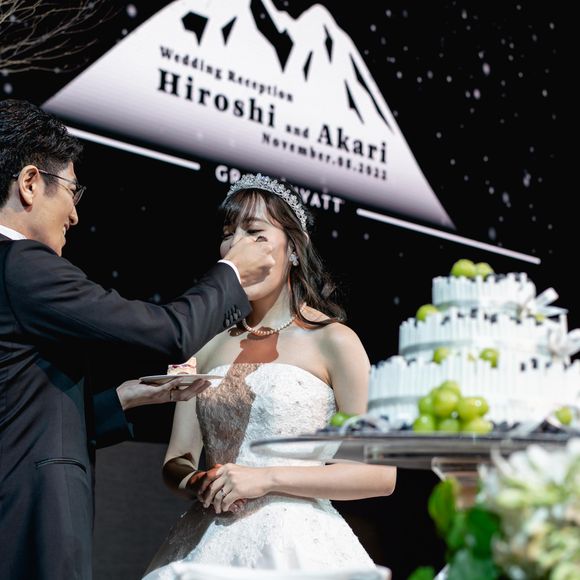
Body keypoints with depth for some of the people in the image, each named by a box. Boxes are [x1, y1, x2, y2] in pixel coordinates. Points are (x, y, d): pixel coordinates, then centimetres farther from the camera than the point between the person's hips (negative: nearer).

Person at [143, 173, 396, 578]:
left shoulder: (333, 340, -4)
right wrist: (198, 484, -11)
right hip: (211, 541, 4)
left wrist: (267, 478, -14)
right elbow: (177, 461, 11)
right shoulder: (207, 344, 10)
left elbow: (380, 473, -8)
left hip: (295, 543, -4)